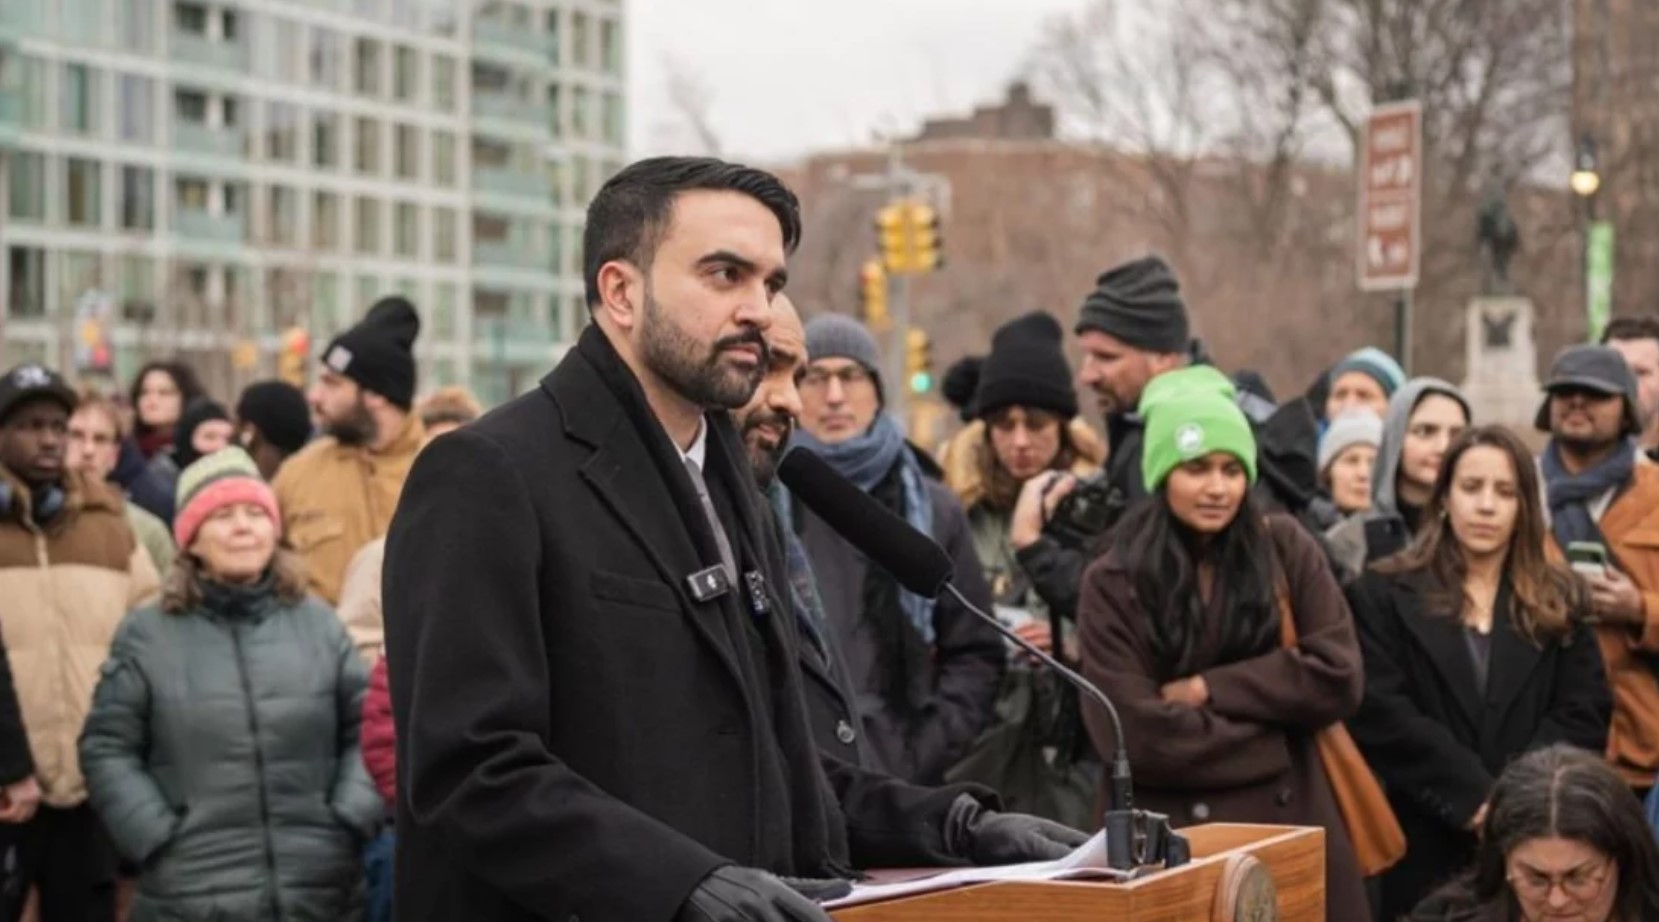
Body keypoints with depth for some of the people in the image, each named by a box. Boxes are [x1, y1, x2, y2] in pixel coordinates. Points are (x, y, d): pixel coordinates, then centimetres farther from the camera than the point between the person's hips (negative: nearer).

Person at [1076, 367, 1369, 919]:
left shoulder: (1285, 548, 6)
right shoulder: (1112, 583, -2)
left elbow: (1337, 678, -4)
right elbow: (1139, 737, -11)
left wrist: (1205, 690, -9)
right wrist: (1277, 712, -6)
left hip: (1289, 821, 2)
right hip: (1170, 835, -2)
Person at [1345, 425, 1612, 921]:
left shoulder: (1559, 602, 13)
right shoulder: (1384, 594, 5)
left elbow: (1585, 716, 3)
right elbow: (1381, 714, -5)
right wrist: (1475, 797, -14)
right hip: (1426, 843, -2)